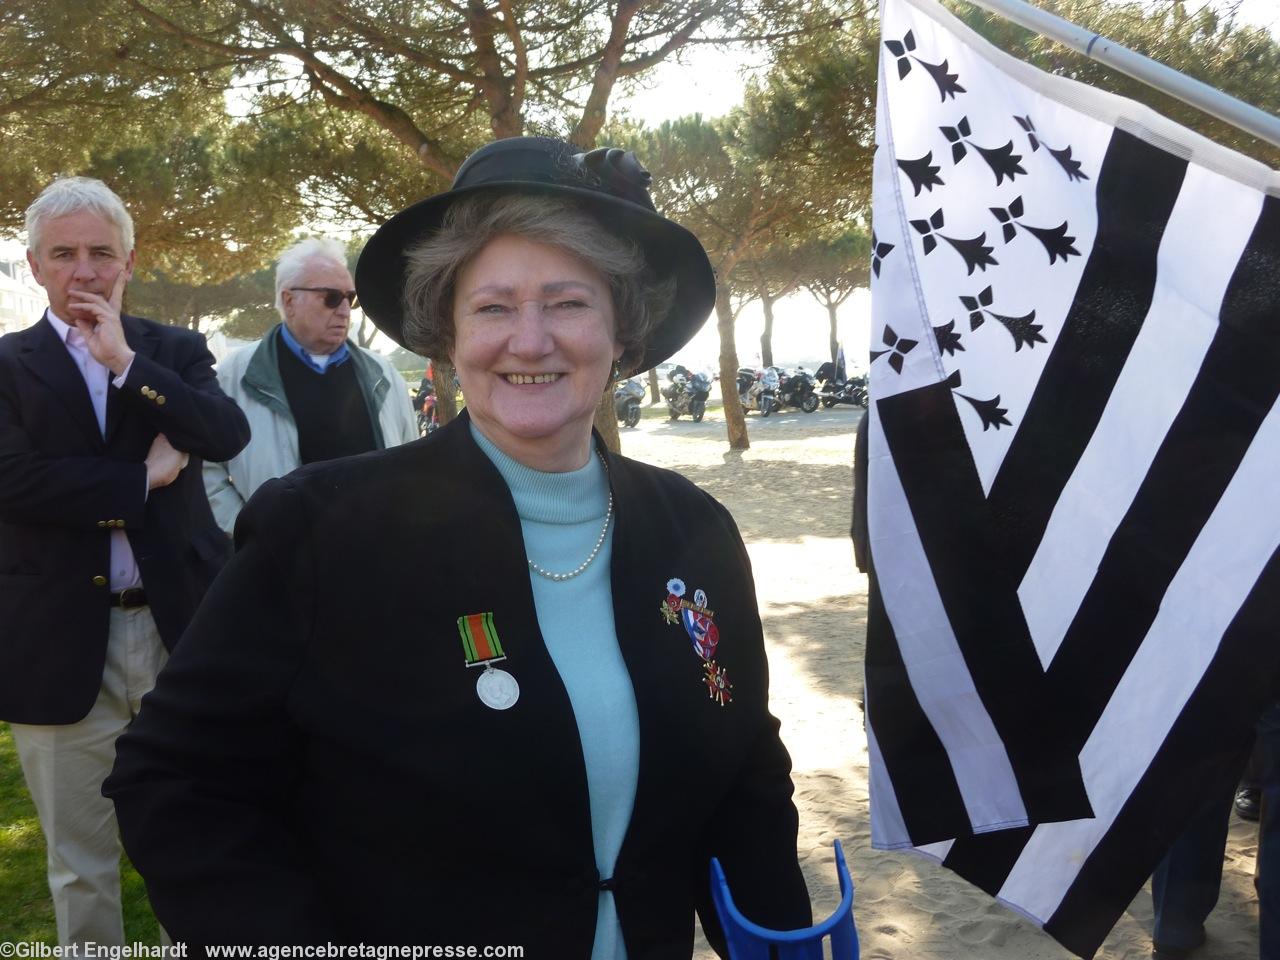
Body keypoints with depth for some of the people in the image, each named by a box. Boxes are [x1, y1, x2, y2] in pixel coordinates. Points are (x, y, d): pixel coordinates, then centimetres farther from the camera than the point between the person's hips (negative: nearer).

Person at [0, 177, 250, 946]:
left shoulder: (176, 350, 6)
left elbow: (230, 436, -12)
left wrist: (125, 361, -16)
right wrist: (144, 478, -13)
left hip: (181, 625, 1)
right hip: (64, 644, -1)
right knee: (81, 865, 13)